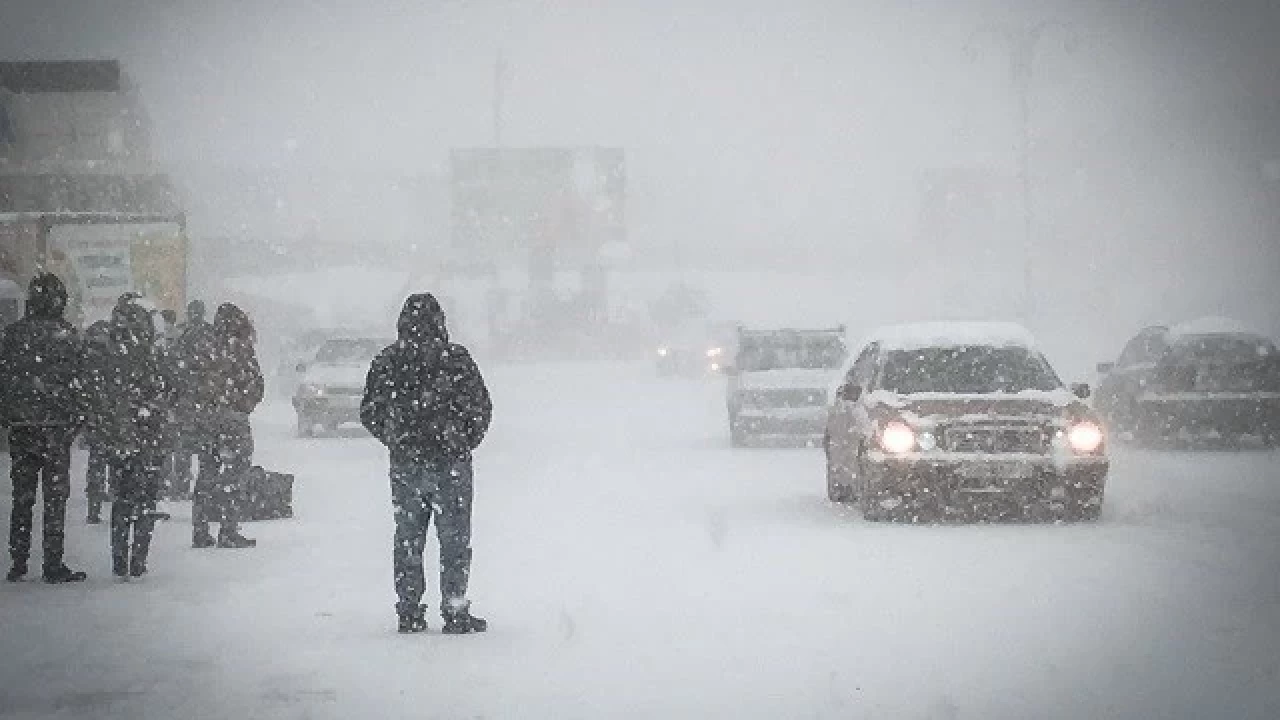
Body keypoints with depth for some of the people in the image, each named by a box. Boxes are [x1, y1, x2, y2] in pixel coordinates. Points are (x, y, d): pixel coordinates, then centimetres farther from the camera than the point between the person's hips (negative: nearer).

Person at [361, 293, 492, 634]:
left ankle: (409, 612, 13)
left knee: (408, 539, 12)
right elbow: (481, 407, -7)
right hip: (450, 464, -3)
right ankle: (455, 613, 4)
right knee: (454, 540, 4)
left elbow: (370, 413, 6)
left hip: (404, 463, 3)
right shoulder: (454, 358, -9)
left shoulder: (387, 361, 1)